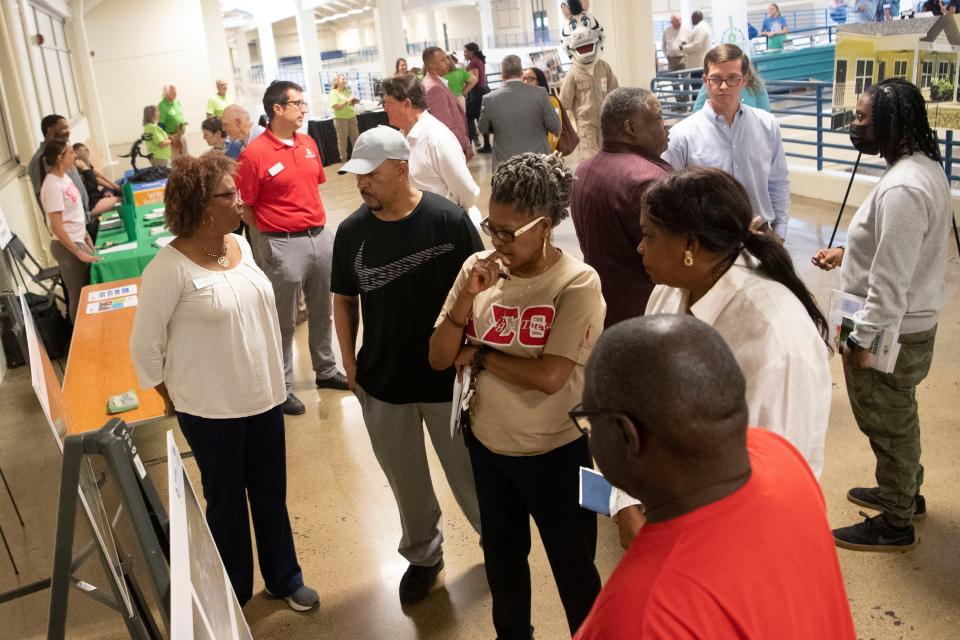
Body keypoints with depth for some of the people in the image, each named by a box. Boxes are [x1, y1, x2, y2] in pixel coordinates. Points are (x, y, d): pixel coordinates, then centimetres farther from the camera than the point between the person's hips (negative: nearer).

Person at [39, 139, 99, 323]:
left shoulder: (64, 177, 4)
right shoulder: (52, 186, -22)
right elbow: (56, 227, -22)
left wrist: (85, 236, 17)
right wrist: (78, 252, -19)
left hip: (78, 240, 8)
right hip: (67, 246, -8)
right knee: (79, 294, 3)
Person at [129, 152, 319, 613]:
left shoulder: (239, 245, 1)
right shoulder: (169, 268, -20)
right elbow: (144, 346, -12)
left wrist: (271, 379, 14)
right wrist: (173, 401, -2)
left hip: (264, 397, 6)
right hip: (210, 410, -5)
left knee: (271, 493, 18)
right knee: (226, 501, 13)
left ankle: (284, 579, 38)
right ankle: (233, 593, 35)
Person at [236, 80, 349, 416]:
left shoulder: (308, 143, 6)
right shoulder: (254, 154, -14)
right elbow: (245, 207, -9)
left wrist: (318, 223, 14)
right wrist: (274, 232, -2)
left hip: (321, 236, 7)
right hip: (284, 245, -6)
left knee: (322, 311, 19)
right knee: (284, 321, 5)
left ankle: (326, 370, 35)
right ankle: (282, 386, 19)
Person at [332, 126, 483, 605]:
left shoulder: (448, 220, -16)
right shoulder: (351, 232, -6)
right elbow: (344, 300, 6)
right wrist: (349, 365, 5)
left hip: (448, 377, -2)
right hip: (381, 383, 3)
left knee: (469, 473, 15)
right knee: (406, 481, 19)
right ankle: (423, 554, 43)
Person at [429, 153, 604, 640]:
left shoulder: (577, 283, -20)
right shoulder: (478, 269, -8)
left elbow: (549, 376, -28)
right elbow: (439, 359, -8)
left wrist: (479, 353, -16)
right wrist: (467, 296, -22)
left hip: (554, 453, -5)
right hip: (487, 445, 5)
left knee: (574, 569, 14)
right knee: (501, 559, 27)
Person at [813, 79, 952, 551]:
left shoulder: (902, 187, -28)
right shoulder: (924, 166, 4)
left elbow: (890, 281, -27)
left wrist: (862, 339, -20)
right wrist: (848, 253, 11)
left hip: (891, 332, -10)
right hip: (912, 322, 10)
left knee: (888, 424, 7)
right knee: (897, 418, 25)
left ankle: (895, 524, 25)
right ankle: (904, 493, 45)